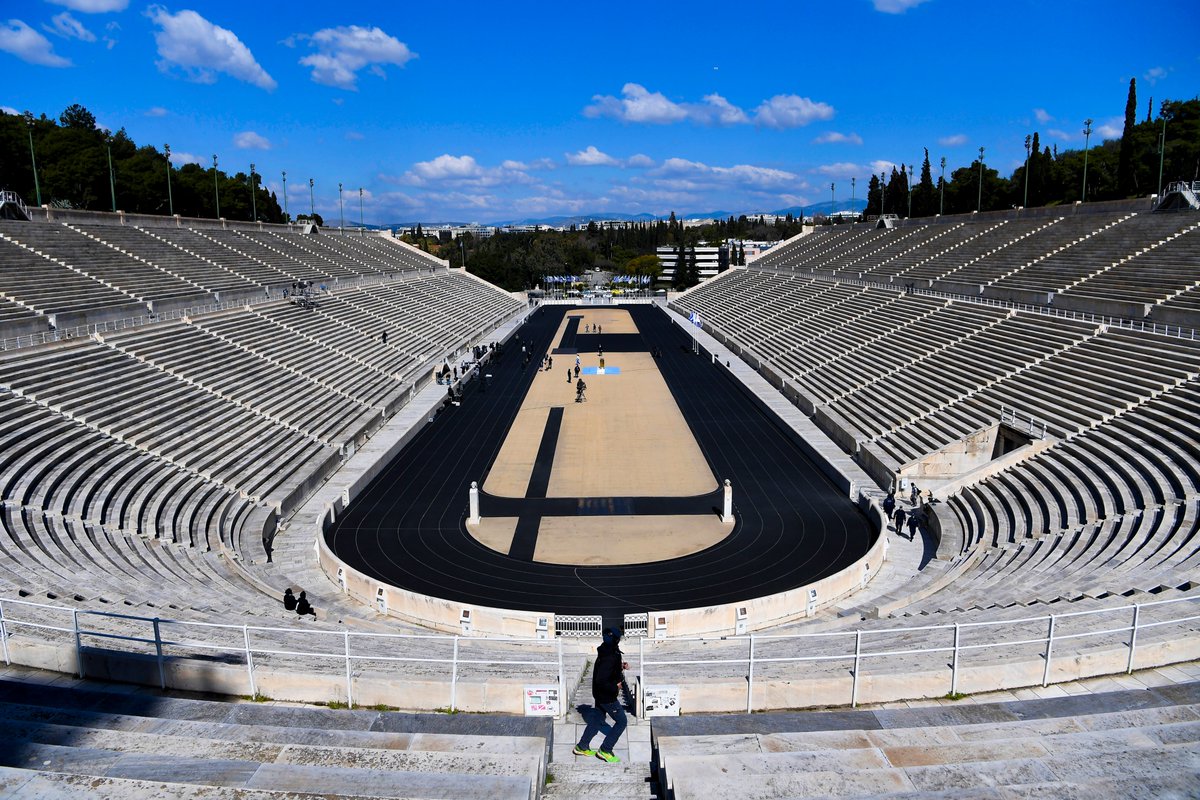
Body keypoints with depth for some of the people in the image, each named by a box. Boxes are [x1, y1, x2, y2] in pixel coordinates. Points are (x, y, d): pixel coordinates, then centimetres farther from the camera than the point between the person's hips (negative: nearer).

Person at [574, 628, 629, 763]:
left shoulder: (606, 652, -2)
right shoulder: (609, 658, -32)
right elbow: (601, 681, -33)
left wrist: (621, 666, 4)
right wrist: (615, 687, -20)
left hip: (600, 694, 9)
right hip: (607, 696, -9)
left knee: (596, 719, 22)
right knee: (622, 721, 4)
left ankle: (582, 747, 33)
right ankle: (605, 750, 10)